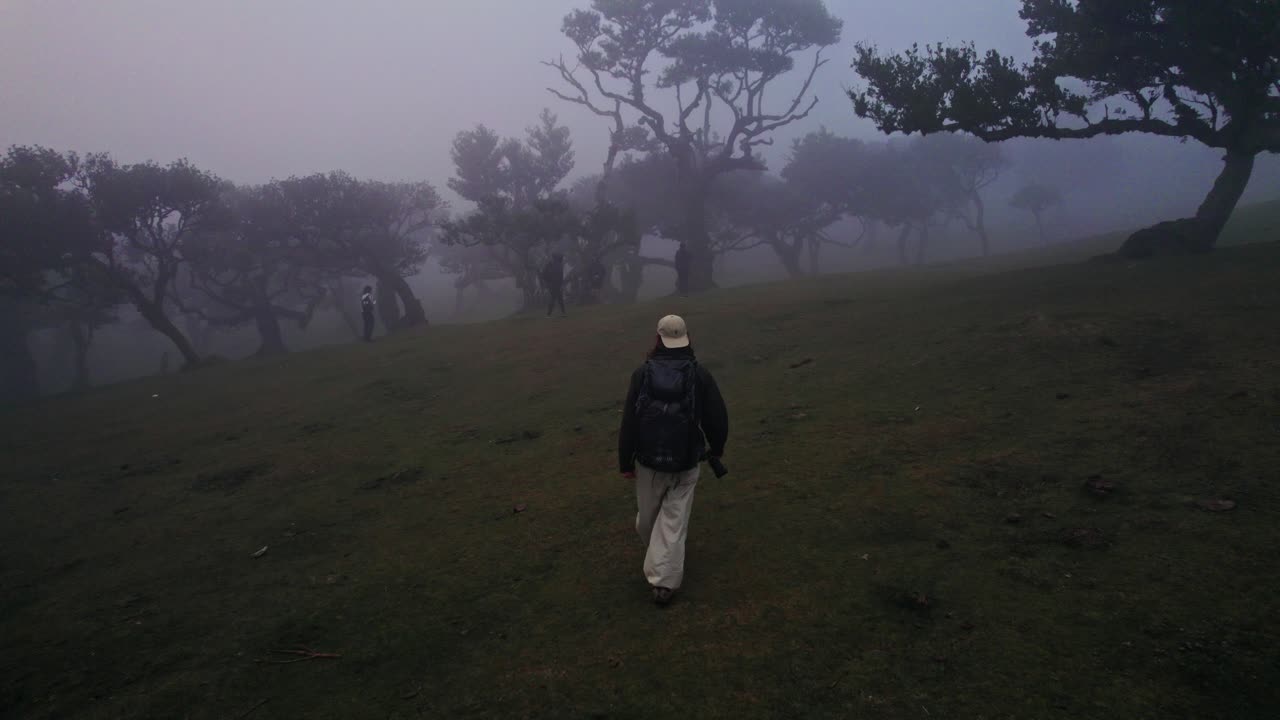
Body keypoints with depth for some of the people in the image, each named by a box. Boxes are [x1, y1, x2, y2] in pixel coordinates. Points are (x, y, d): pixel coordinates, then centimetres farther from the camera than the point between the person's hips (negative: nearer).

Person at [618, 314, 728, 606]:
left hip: (648, 460, 1)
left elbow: (629, 422, -9)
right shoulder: (699, 374, -9)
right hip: (686, 462, 0)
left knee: (647, 515, 21)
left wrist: (625, 461, 1)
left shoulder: (642, 374, -10)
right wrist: (716, 447, 17)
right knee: (673, 521, 6)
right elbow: (718, 417, -3)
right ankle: (664, 581, 3)